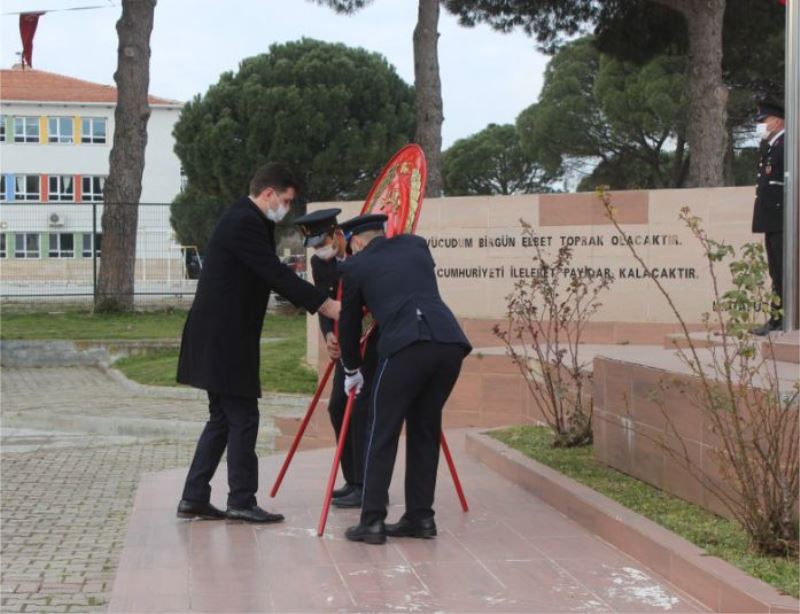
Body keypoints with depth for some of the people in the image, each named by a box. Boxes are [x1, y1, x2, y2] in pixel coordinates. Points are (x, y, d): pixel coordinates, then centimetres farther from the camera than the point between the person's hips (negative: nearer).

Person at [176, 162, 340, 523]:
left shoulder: (245, 220, 17)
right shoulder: (244, 222, -15)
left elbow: (272, 276, 17)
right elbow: (275, 275, -22)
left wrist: (320, 304, 10)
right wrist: (324, 304, -20)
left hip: (220, 339, 11)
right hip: (225, 341, -11)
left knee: (223, 419, 13)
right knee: (242, 418, -3)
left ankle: (194, 499, 16)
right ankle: (241, 501, 4)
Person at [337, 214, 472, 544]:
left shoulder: (355, 266, 16)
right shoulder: (417, 245, 27)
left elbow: (349, 323, 24)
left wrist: (352, 371, 38)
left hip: (405, 346, -5)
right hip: (451, 341, 5)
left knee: (382, 433, 6)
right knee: (425, 429, 18)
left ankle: (372, 522, 4)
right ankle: (420, 517, 20)